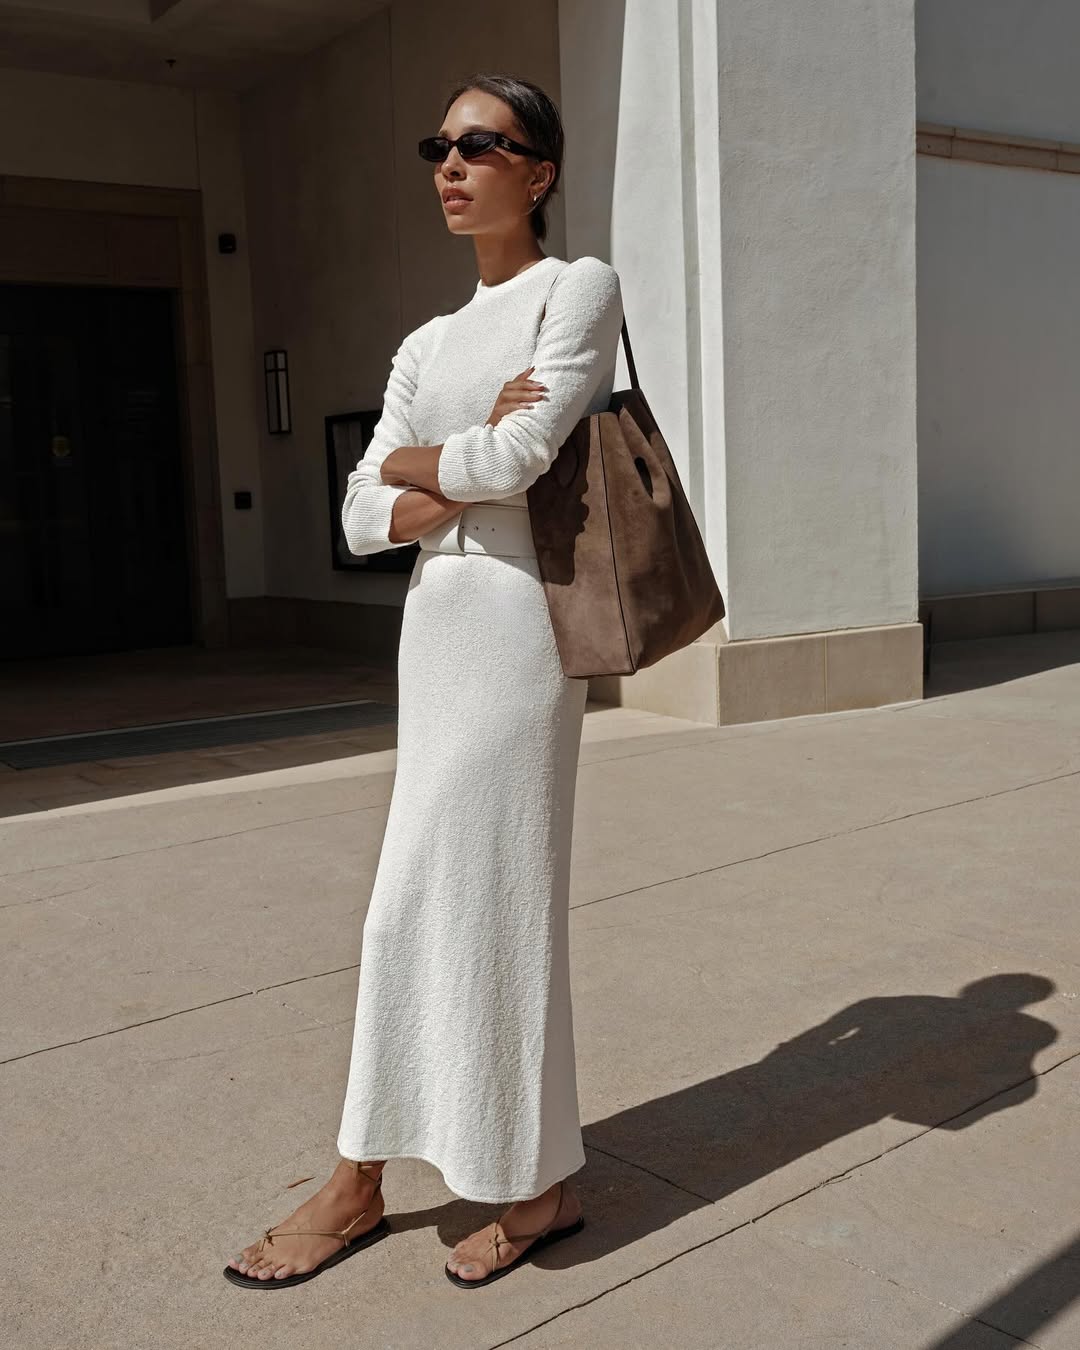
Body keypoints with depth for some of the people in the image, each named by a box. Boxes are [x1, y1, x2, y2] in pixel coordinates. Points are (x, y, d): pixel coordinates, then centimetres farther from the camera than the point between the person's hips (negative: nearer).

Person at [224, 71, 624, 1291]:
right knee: (488, 899, 9)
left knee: (427, 902, -2)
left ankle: (359, 1183, 16)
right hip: (435, 624, 7)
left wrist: (408, 461, 1)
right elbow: (361, 519, 8)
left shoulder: (579, 287, 0)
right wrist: (470, 463, -9)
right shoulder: (426, 346, 18)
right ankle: (538, 1184, 22)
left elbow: (520, 459, -16)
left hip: (517, 619, -7)